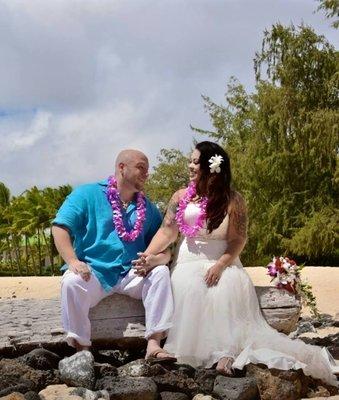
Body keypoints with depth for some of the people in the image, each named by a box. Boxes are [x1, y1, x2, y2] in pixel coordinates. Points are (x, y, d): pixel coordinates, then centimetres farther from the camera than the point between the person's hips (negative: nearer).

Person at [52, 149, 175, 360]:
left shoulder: (148, 208, 15)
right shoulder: (88, 194, 3)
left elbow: (164, 246, 10)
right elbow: (60, 227, -7)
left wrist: (154, 259, -15)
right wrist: (72, 261, -22)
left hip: (132, 274, 4)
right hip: (93, 271, -3)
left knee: (161, 272, -22)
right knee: (72, 282, -33)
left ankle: (154, 343, -24)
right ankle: (82, 349, -21)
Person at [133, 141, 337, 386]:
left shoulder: (233, 201, 2)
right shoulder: (181, 197, 9)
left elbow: (238, 240, -4)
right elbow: (167, 231, 2)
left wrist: (220, 266, -19)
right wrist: (148, 255, -14)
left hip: (222, 262, -1)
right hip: (189, 263, 1)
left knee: (228, 290, -34)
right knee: (190, 288, -32)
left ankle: (226, 350, -33)